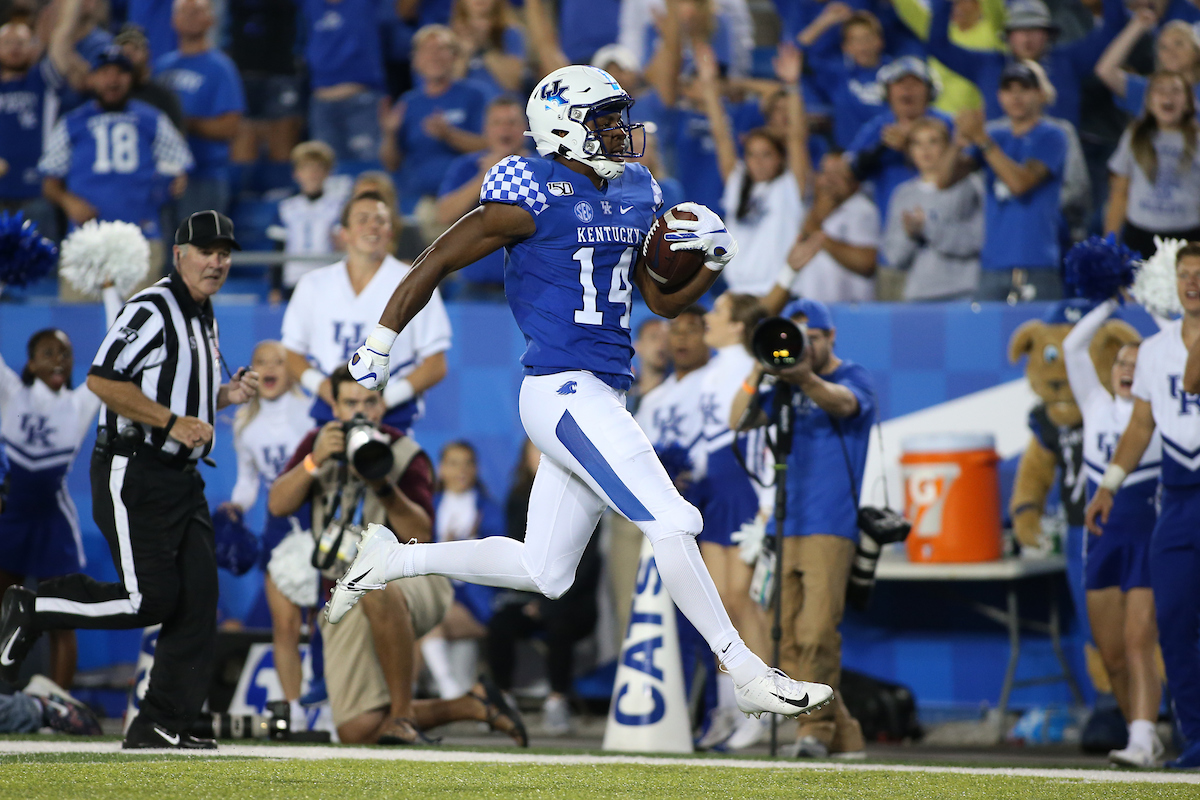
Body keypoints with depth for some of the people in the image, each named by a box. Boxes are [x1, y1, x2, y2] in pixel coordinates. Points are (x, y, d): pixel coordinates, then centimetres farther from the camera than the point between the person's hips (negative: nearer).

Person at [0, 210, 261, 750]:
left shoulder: (204, 320, 18)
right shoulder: (152, 310, -12)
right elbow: (102, 380, -21)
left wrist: (225, 396, 8)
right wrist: (172, 422, -22)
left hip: (181, 479, 9)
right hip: (132, 476, -9)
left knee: (197, 600, 1)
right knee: (149, 598, -13)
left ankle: (163, 725, 4)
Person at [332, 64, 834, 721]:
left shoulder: (633, 196, 14)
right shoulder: (536, 198, -10)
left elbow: (665, 302, 21)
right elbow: (437, 262, -4)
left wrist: (714, 259, 2)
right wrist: (380, 343, -1)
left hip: (602, 397, 9)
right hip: (563, 391, -9)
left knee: (544, 574, 13)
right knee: (670, 523, -14)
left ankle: (392, 560, 28)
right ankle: (747, 676, -10)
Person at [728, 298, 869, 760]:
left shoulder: (853, 378, 0)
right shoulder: (784, 385, 16)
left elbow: (843, 403, -23)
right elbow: (739, 421, 4)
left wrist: (807, 380, -44)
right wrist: (759, 372, -12)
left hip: (831, 527, -6)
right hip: (785, 527, 6)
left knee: (818, 632, -18)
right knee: (790, 643, 3)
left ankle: (817, 727, -14)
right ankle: (843, 736, 7)